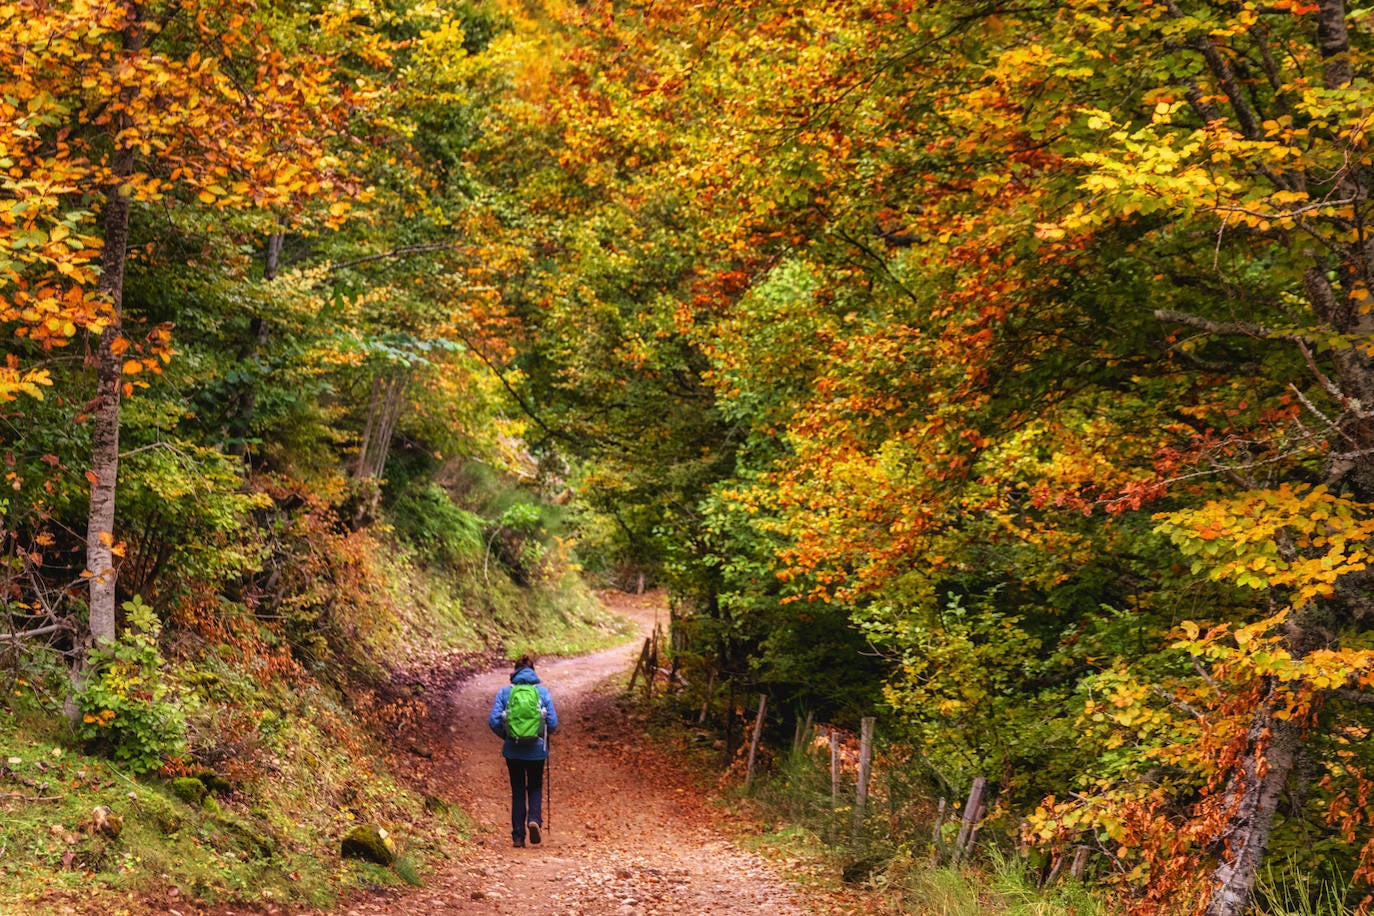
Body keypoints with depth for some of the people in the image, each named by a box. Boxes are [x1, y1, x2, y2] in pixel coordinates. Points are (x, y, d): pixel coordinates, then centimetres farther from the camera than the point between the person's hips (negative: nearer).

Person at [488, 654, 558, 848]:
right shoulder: (543, 692, -4)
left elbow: (493, 721, -9)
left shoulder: (504, 692, -3)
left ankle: (518, 835, 13)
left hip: (513, 750, 0)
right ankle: (535, 819, -7)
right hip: (537, 750, 0)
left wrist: (506, 735, 10)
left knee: (517, 791, 15)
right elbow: (553, 723, -7)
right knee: (535, 788, 19)